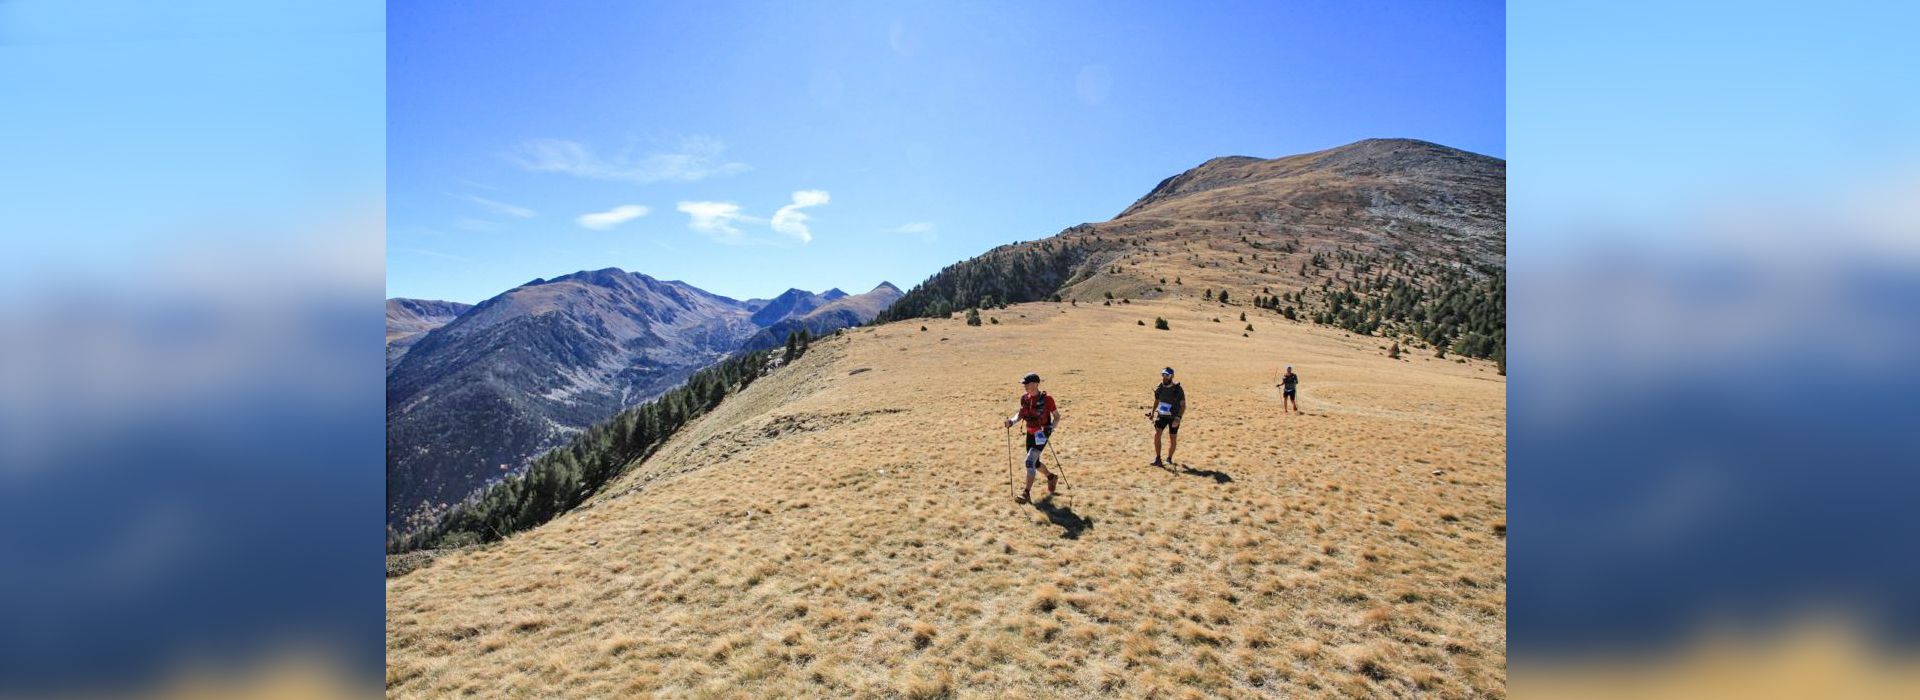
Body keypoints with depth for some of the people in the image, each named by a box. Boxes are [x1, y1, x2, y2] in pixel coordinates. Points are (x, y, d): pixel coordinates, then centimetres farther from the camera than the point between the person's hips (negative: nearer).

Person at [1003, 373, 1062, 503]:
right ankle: (1051, 477, 45)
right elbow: (1021, 414, 12)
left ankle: (1027, 493, -10)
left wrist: (1051, 427, -25)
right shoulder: (1024, 398, 0)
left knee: (1030, 461, -16)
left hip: (1041, 434, -7)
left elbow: (1057, 416, -9)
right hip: (1030, 433, 7)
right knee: (1035, 463, 18)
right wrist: (1012, 421, -7)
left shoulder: (1046, 399, -17)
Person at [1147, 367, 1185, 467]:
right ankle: (1157, 459, -11)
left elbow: (1183, 406, -14)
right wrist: (1152, 412, 8)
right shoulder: (1159, 388, -5)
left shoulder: (1178, 390, -17)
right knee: (1156, 434, -15)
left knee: (1173, 439, 8)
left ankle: (1169, 459, 29)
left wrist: (1178, 418, -24)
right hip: (1161, 415, 3)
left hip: (1174, 417, -3)